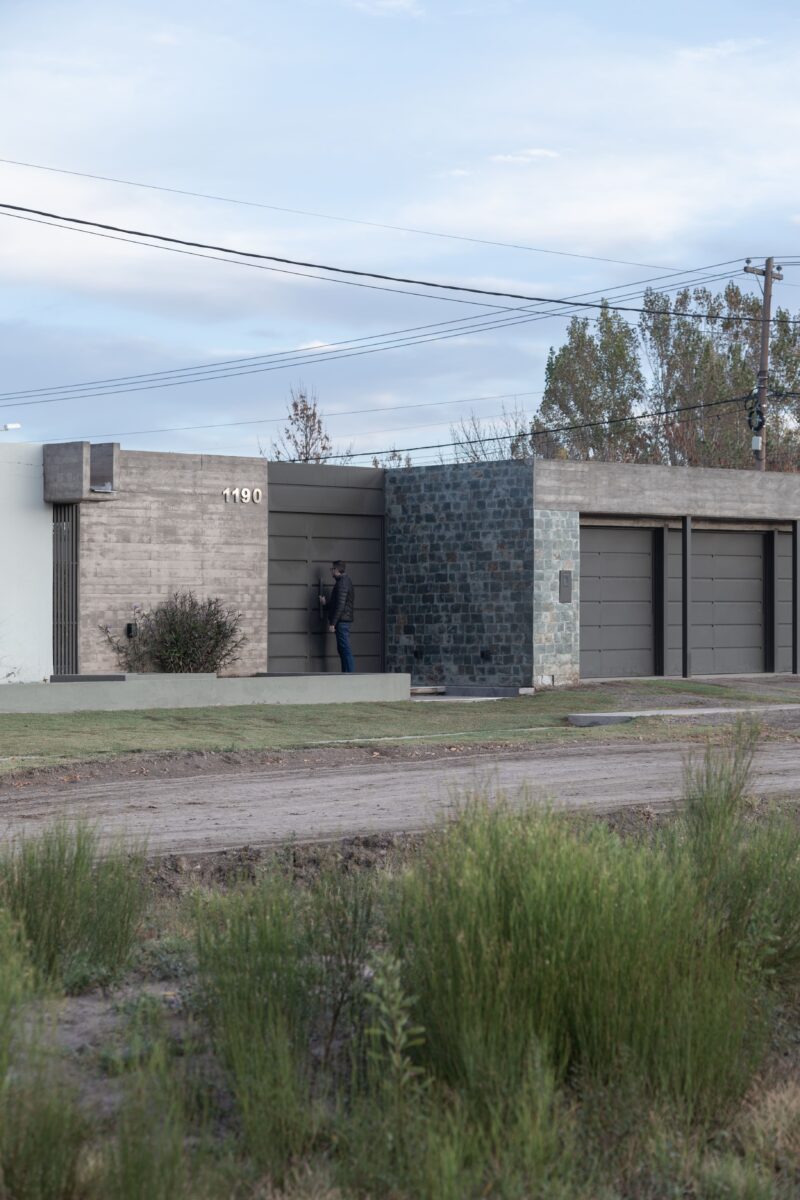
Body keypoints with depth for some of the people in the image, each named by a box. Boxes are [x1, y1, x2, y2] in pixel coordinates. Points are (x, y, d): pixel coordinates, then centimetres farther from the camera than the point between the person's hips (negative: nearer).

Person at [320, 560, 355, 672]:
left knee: (345, 649, -10)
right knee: (342, 649, 12)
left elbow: (340, 605, -20)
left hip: (342, 621, -10)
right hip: (345, 620, 10)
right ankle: (347, 674, 14)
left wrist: (332, 623, -19)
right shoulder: (346, 581, 18)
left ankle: (349, 673, -12)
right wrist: (326, 602, 18)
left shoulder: (342, 583, -13)